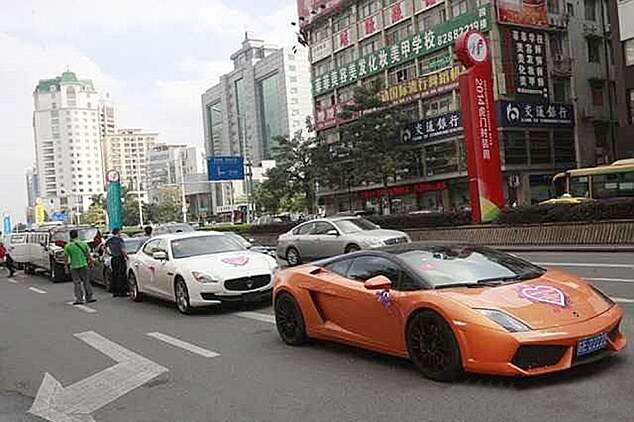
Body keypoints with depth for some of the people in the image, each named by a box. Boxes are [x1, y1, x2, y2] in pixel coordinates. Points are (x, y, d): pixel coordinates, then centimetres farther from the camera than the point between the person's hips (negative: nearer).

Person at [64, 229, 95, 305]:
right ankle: (89, 297, 12)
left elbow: (66, 258, -1)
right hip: (83, 265, 1)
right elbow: (88, 255, 6)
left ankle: (79, 299, 2)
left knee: (77, 283, 4)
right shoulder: (83, 244, 2)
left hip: (74, 267, -1)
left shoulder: (67, 246, -4)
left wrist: (66, 265, 12)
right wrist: (90, 262, 18)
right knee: (86, 281, 10)